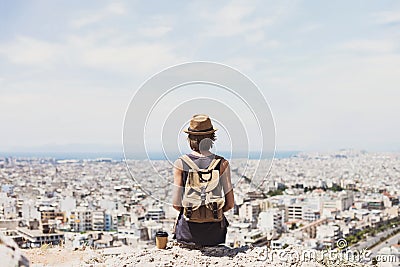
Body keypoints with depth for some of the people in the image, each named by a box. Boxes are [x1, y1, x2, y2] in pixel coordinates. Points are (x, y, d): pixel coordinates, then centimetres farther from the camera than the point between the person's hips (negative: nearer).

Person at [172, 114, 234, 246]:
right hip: (214, 233, 1)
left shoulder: (180, 164, -7)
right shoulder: (222, 163, -6)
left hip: (188, 234, -1)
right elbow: (230, 203, -5)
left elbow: (176, 204, -7)